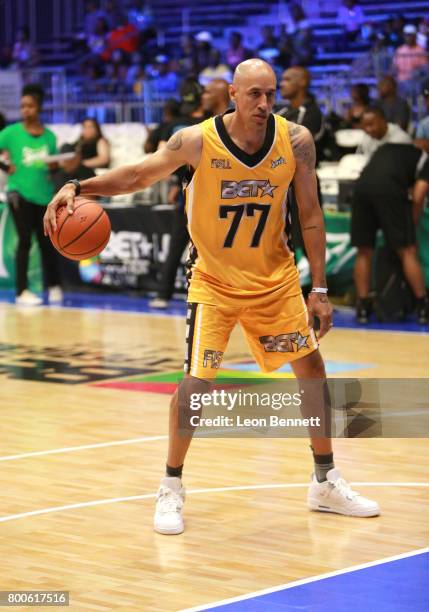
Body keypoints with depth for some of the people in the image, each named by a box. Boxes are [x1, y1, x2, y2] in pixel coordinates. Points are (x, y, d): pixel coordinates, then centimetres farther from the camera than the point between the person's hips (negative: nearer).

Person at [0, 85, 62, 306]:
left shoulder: (49, 135, 6)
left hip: (44, 195, 3)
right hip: (20, 193, -3)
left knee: (47, 242, 8)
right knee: (25, 241, -5)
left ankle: (54, 286, 22)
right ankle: (22, 291, -1)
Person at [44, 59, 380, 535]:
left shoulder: (296, 140, -14)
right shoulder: (197, 142, -20)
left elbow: (310, 215, -5)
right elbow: (137, 175, -10)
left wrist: (319, 289, -6)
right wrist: (78, 187, -26)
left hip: (275, 277, 3)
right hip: (215, 281, -3)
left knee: (311, 369, 7)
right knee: (196, 380, -14)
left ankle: (326, 484, 24)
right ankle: (171, 490, 5)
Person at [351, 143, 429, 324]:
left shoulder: (386, 148, 37)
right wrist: (411, 227, 21)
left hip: (362, 186, 4)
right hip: (389, 188, -4)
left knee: (364, 252, 15)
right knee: (407, 251, 5)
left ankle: (363, 307, 16)